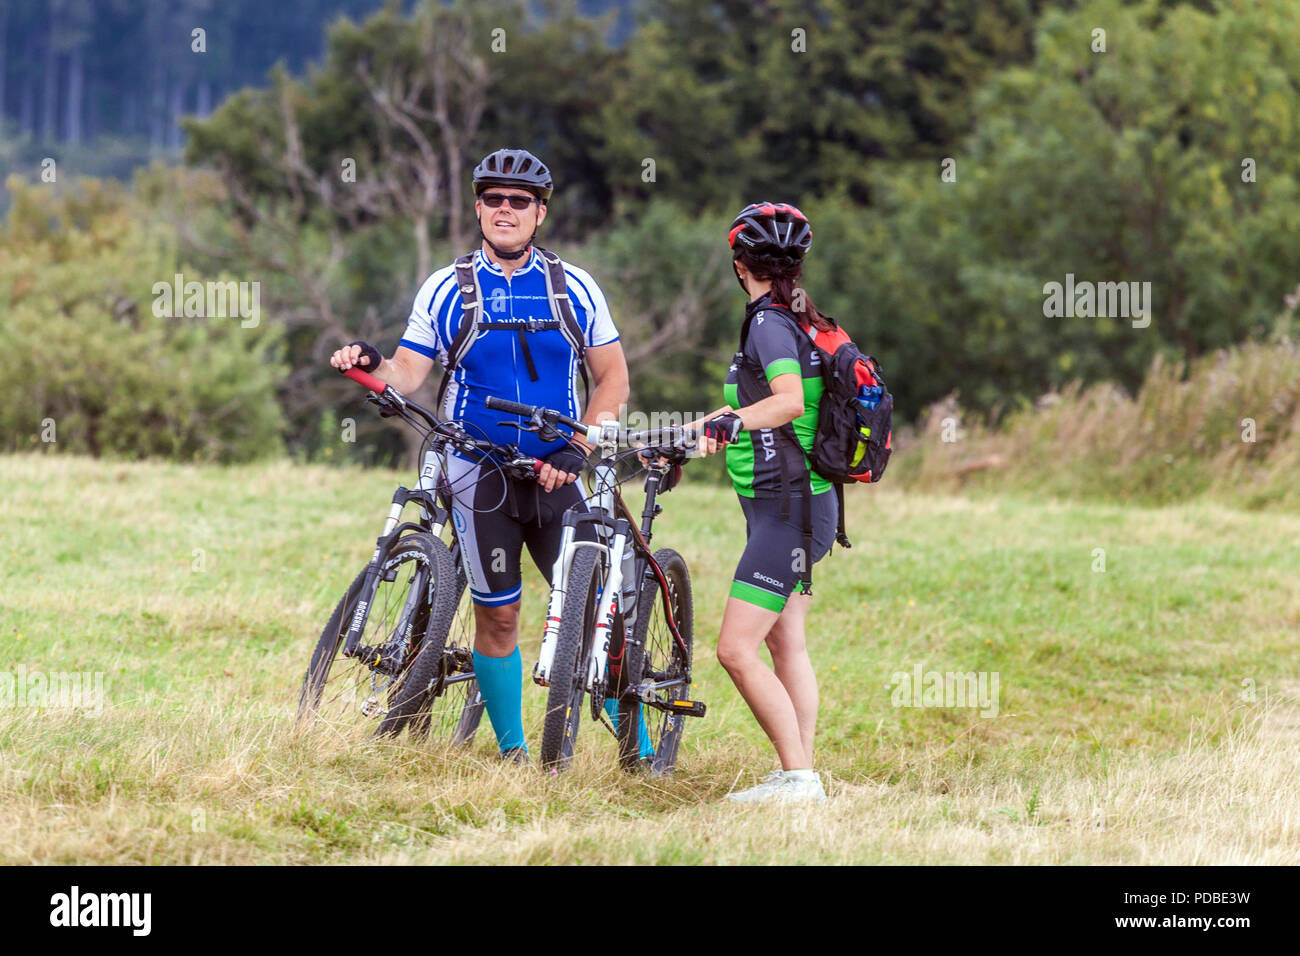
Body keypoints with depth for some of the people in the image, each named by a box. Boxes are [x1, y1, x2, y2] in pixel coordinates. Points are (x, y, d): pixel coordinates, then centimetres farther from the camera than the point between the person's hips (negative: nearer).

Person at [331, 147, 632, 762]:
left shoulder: (574, 289, 4)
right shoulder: (447, 290, 3)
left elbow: (612, 378, 5)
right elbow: (406, 376, 0)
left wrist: (577, 450, -7)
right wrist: (369, 365, -22)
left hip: (556, 475, 0)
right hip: (480, 477, 0)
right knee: (497, 616, 3)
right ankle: (512, 753, 15)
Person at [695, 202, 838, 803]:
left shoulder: (769, 324, -15)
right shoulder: (799, 322, 14)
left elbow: (789, 400, -31)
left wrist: (731, 423, -40)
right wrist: (682, 439, 31)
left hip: (786, 509, -10)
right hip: (798, 504, 10)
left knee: (736, 650, -12)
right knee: (786, 645, 14)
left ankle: (799, 777, -14)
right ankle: (798, 773, 16)